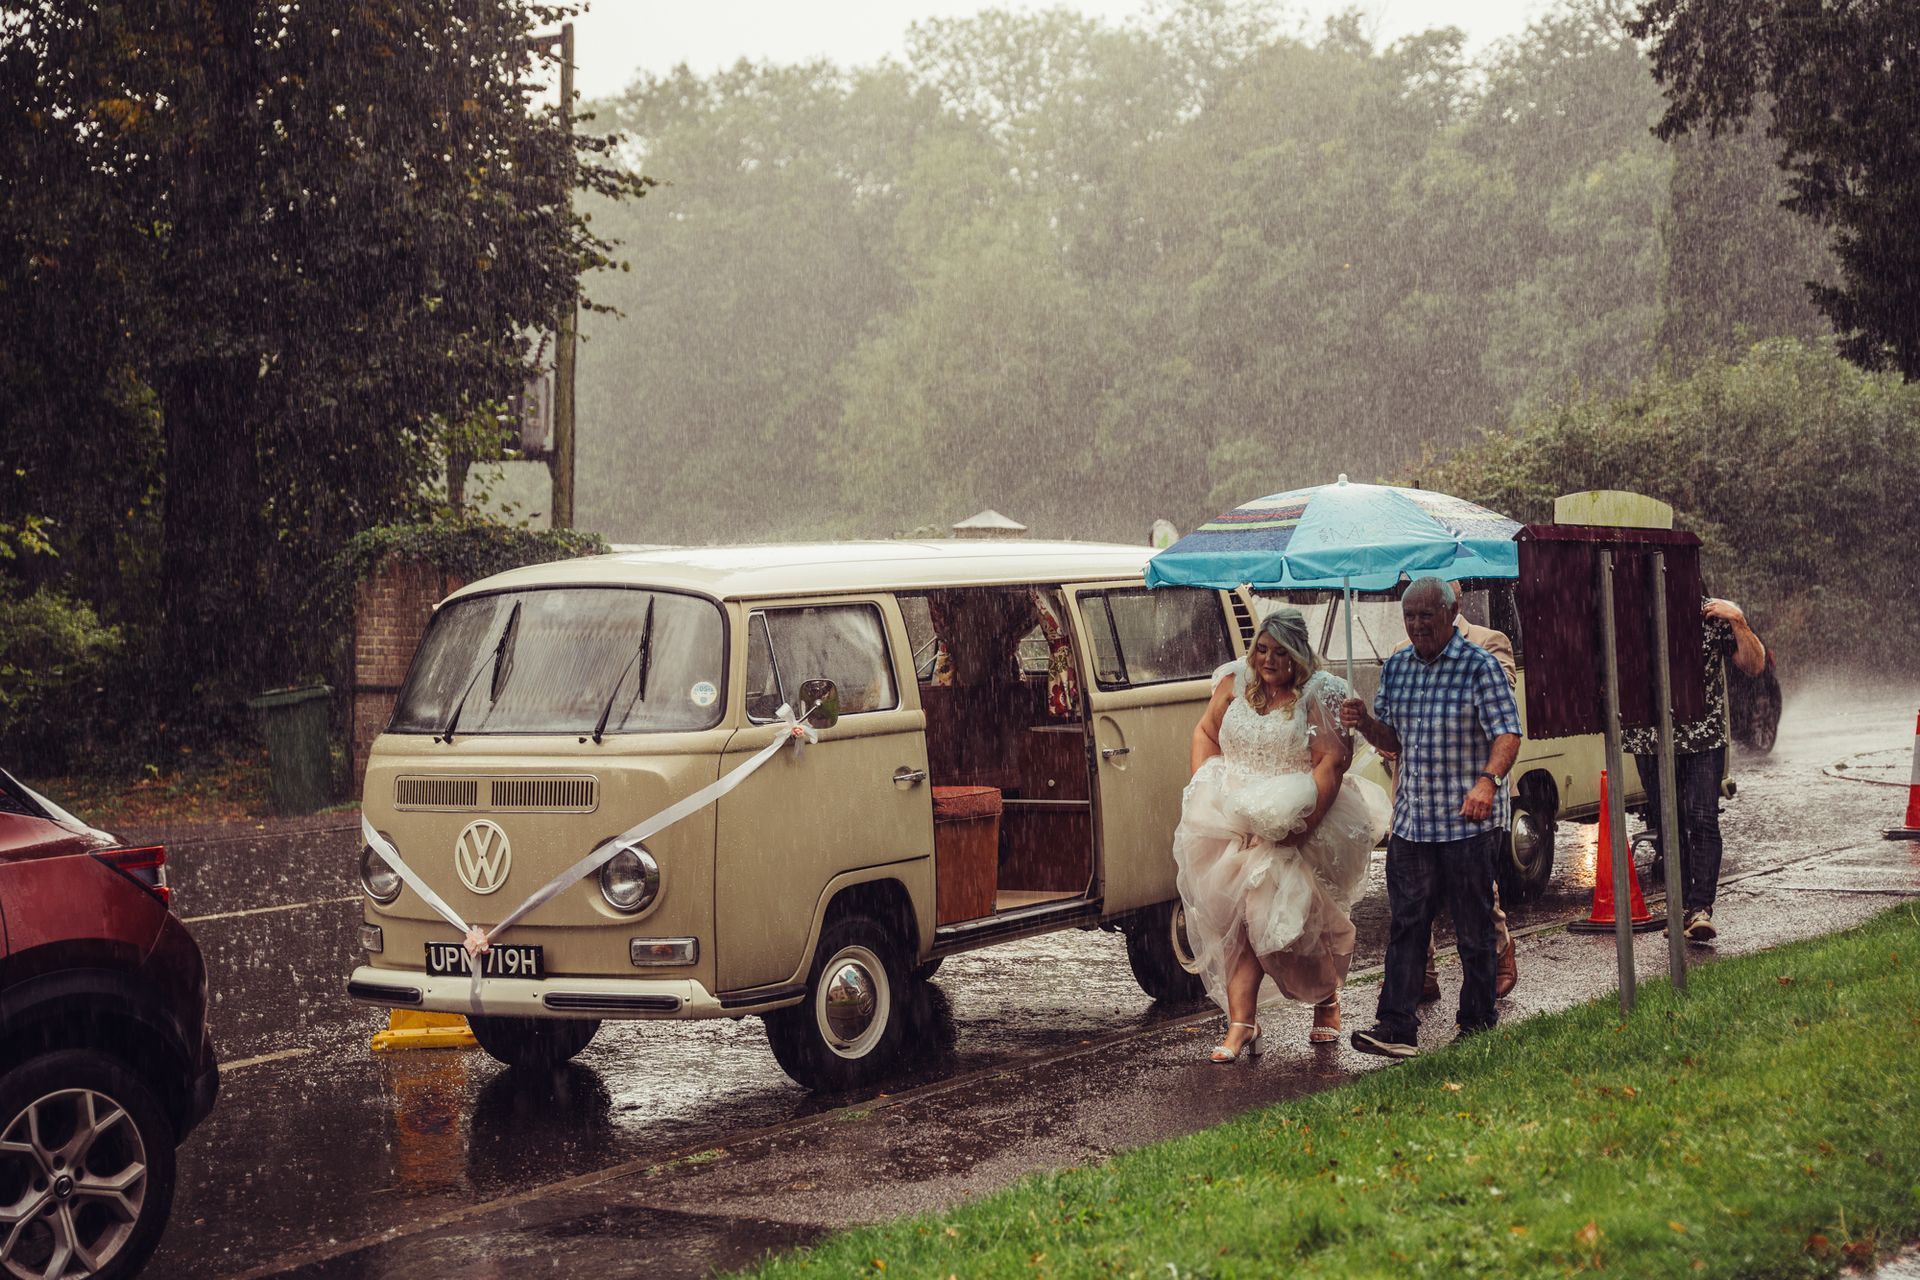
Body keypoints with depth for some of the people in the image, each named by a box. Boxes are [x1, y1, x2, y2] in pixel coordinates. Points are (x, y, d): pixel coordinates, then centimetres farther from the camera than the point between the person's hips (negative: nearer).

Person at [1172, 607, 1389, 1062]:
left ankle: (1327, 1002, 27)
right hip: (1232, 821, 4)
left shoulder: (1317, 695, -6)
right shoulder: (1234, 683, 9)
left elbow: (1332, 761, -14)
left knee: (1297, 918, 0)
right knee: (1235, 919, -6)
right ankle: (1240, 1024, -7)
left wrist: (1305, 822, -22)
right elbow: (1205, 733, 18)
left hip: (1290, 827, -4)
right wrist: (1201, 789, 3)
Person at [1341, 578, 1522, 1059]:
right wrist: (1365, 723, -4)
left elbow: (1507, 732, -15)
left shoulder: (1479, 666, -7)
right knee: (1405, 924, 1)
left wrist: (1488, 780, -32)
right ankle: (1396, 1027, -1)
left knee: (1473, 927, 4)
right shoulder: (1395, 668, 11)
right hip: (1411, 820, 5)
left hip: (1467, 820, -5)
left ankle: (1478, 1023, 15)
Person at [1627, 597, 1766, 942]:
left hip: (1704, 738, -2)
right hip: (1650, 740, 2)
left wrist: (1738, 622, -11)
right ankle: (1683, 907, 17)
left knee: (1703, 821, -12)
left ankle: (1701, 909, -16)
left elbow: (1755, 665, 3)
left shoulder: (1713, 614, 2)